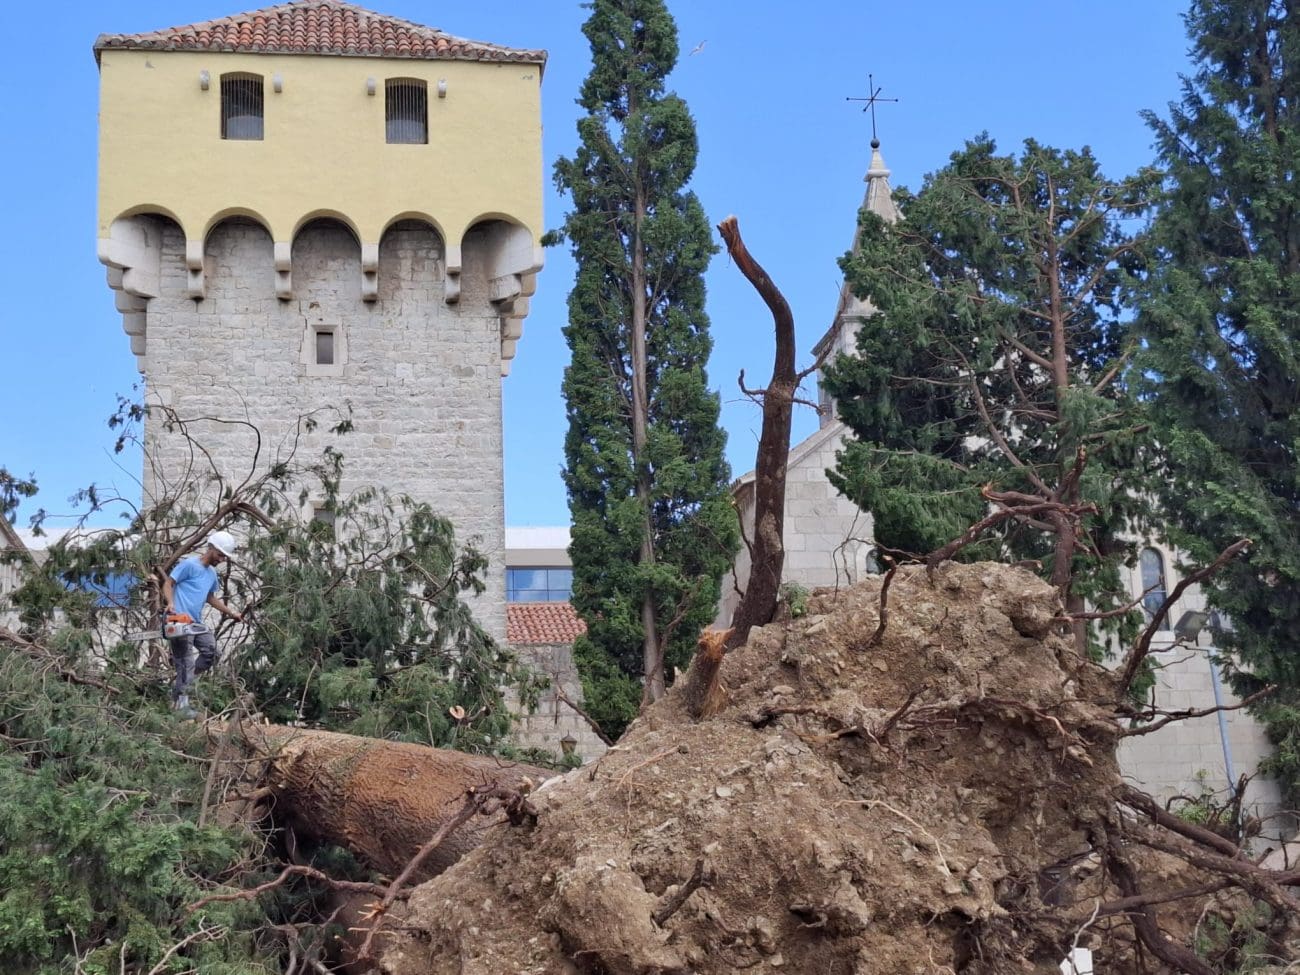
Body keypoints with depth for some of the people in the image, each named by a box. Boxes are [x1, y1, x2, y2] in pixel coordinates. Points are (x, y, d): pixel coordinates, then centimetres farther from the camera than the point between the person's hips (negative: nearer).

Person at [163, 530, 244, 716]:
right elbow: (168, 584, -11)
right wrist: (170, 603, -28)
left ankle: (183, 681, 17)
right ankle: (181, 702, -3)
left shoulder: (212, 573, 18)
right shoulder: (189, 565, -9)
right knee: (186, 662, -8)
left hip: (197, 623, 9)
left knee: (211, 652, 8)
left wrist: (231, 613, 28)